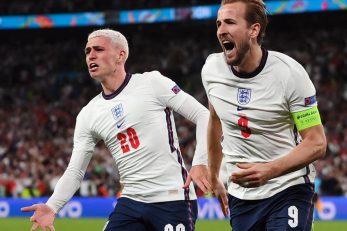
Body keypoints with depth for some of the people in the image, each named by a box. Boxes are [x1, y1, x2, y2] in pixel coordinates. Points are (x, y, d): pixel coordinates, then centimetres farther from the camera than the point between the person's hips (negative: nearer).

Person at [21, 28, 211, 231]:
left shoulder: (152, 83, -3)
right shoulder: (88, 115, 10)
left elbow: (202, 115, -2)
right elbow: (75, 172, 10)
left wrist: (200, 162, -15)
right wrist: (51, 207, -7)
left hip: (173, 200, -5)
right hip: (131, 203, 5)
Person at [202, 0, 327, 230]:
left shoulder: (289, 73, -16)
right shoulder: (211, 69, -2)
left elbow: (316, 143, -15)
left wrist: (270, 171, -30)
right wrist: (214, 178, 23)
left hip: (289, 191, -4)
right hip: (240, 195, 5)